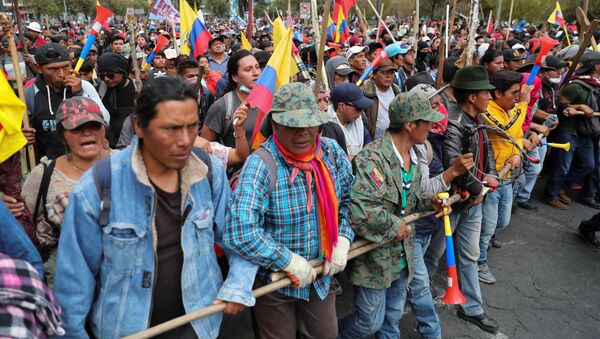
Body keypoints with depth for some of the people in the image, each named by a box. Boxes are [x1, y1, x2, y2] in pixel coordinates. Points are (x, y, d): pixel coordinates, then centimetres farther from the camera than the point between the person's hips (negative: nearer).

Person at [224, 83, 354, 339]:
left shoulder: (332, 152, -9)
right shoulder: (261, 165, -26)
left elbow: (349, 200, 7)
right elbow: (240, 233, -34)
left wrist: (342, 240, -6)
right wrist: (290, 261, -25)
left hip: (321, 274, 5)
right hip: (274, 279, -4)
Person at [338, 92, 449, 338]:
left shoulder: (415, 156, 4)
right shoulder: (372, 158, -26)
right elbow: (358, 209, -34)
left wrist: (428, 201, -2)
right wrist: (394, 226, -21)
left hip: (402, 255, 8)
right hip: (374, 257, -8)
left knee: (393, 317, 23)